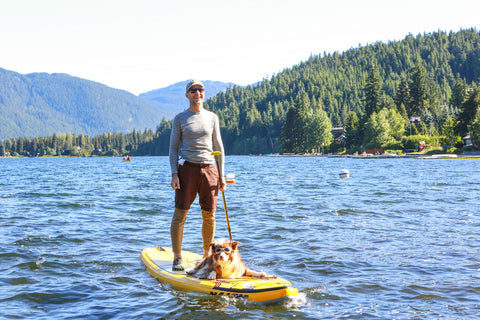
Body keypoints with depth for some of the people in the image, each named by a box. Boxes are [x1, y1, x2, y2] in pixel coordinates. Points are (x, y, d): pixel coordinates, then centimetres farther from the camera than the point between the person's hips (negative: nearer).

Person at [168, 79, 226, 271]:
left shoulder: (212, 117, 11)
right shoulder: (180, 119, 4)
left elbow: (218, 147, 13)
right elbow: (173, 148, 4)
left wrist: (221, 175, 8)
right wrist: (174, 174, -7)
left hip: (209, 169, 3)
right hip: (187, 169, -2)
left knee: (209, 216, 4)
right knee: (180, 214, -3)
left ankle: (207, 256, 18)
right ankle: (177, 258, 7)